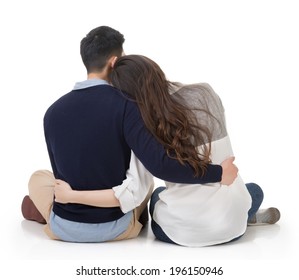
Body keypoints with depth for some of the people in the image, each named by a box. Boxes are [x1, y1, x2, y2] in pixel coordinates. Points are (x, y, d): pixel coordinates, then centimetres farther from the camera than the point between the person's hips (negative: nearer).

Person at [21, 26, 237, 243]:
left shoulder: (53, 111, -6)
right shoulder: (125, 105, -17)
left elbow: (63, 174, 6)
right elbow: (159, 165, -28)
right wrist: (218, 173, -20)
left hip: (65, 227, 2)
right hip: (116, 228, -2)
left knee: (39, 177, 33)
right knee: (144, 179, 29)